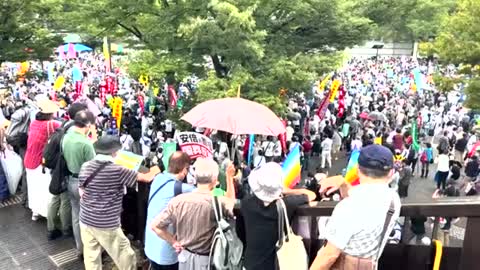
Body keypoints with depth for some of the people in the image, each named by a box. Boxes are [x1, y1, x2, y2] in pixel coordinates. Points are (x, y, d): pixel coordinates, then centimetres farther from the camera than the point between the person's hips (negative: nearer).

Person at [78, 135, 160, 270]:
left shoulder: (85, 166, 0)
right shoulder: (117, 170, -17)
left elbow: (81, 192, 10)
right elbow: (147, 178, -10)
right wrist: (155, 170, 11)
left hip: (86, 220, 6)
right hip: (107, 224, -6)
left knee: (91, 258, 18)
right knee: (126, 257, 12)